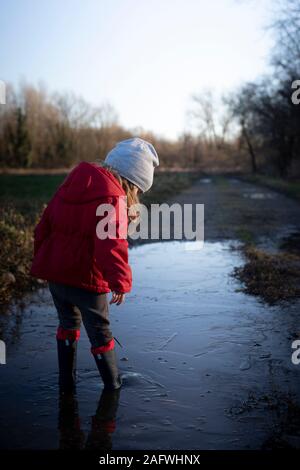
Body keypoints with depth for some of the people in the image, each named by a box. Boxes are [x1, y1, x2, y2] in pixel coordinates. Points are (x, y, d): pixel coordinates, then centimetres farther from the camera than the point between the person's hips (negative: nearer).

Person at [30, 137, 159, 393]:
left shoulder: (69, 186, 10)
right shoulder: (112, 199, -16)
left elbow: (44, 226, 15)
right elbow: (111, 245, -25)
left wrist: (42, 261, 23)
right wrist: (121, 283, -19)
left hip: (53, 272, 7)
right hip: (85, 278, -7)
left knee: (68, 324, 25)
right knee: (100, 333, 12)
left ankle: (66, 382, 32)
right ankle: (113, 384, 28)